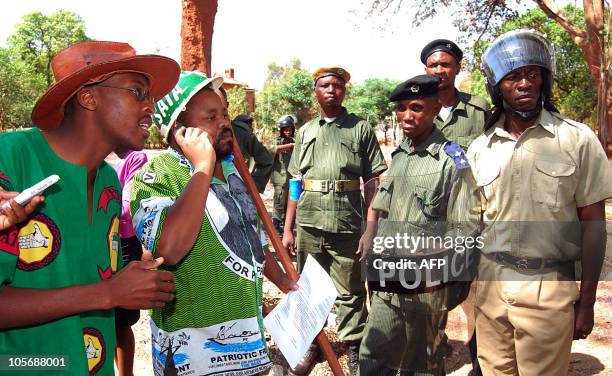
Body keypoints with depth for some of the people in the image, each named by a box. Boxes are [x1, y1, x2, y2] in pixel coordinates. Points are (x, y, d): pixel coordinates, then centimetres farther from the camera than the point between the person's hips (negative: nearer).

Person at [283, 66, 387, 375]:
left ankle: (353, 345, 22)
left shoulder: (360, 128, 5)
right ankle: (310, 342, 29)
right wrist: (288, 228, 9)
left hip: (347, 223, -3)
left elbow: (373, 180, 1)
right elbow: (296, 182, 13)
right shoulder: (304, 132, 14)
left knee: (350, 290, 6)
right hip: (308, 223, 3)